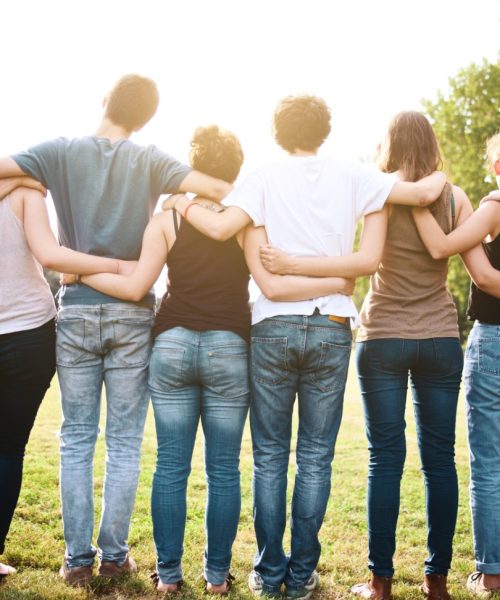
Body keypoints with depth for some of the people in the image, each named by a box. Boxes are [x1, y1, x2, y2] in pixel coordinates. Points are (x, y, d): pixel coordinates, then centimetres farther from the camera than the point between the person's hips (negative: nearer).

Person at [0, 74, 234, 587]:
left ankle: (77, 558, 12)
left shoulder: (62, 152, 2)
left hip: (76, 310, 1)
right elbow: (216, 190, -10)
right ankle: (114, 555, 13)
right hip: (133, 313, 0)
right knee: (124, 443, 7)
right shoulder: (150, 161, 1)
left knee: (76, 441, 9)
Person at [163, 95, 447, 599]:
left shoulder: (266, 179, 1)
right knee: (316, 457, 8)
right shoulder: (352, 177, 6)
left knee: (269, 456, 8)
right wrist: (439, 179, 28)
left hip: (273, 326, -1)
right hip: (331, 326, 1)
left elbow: (220, 227, -14)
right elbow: (424, 192, 5)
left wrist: (181, 204, 4)